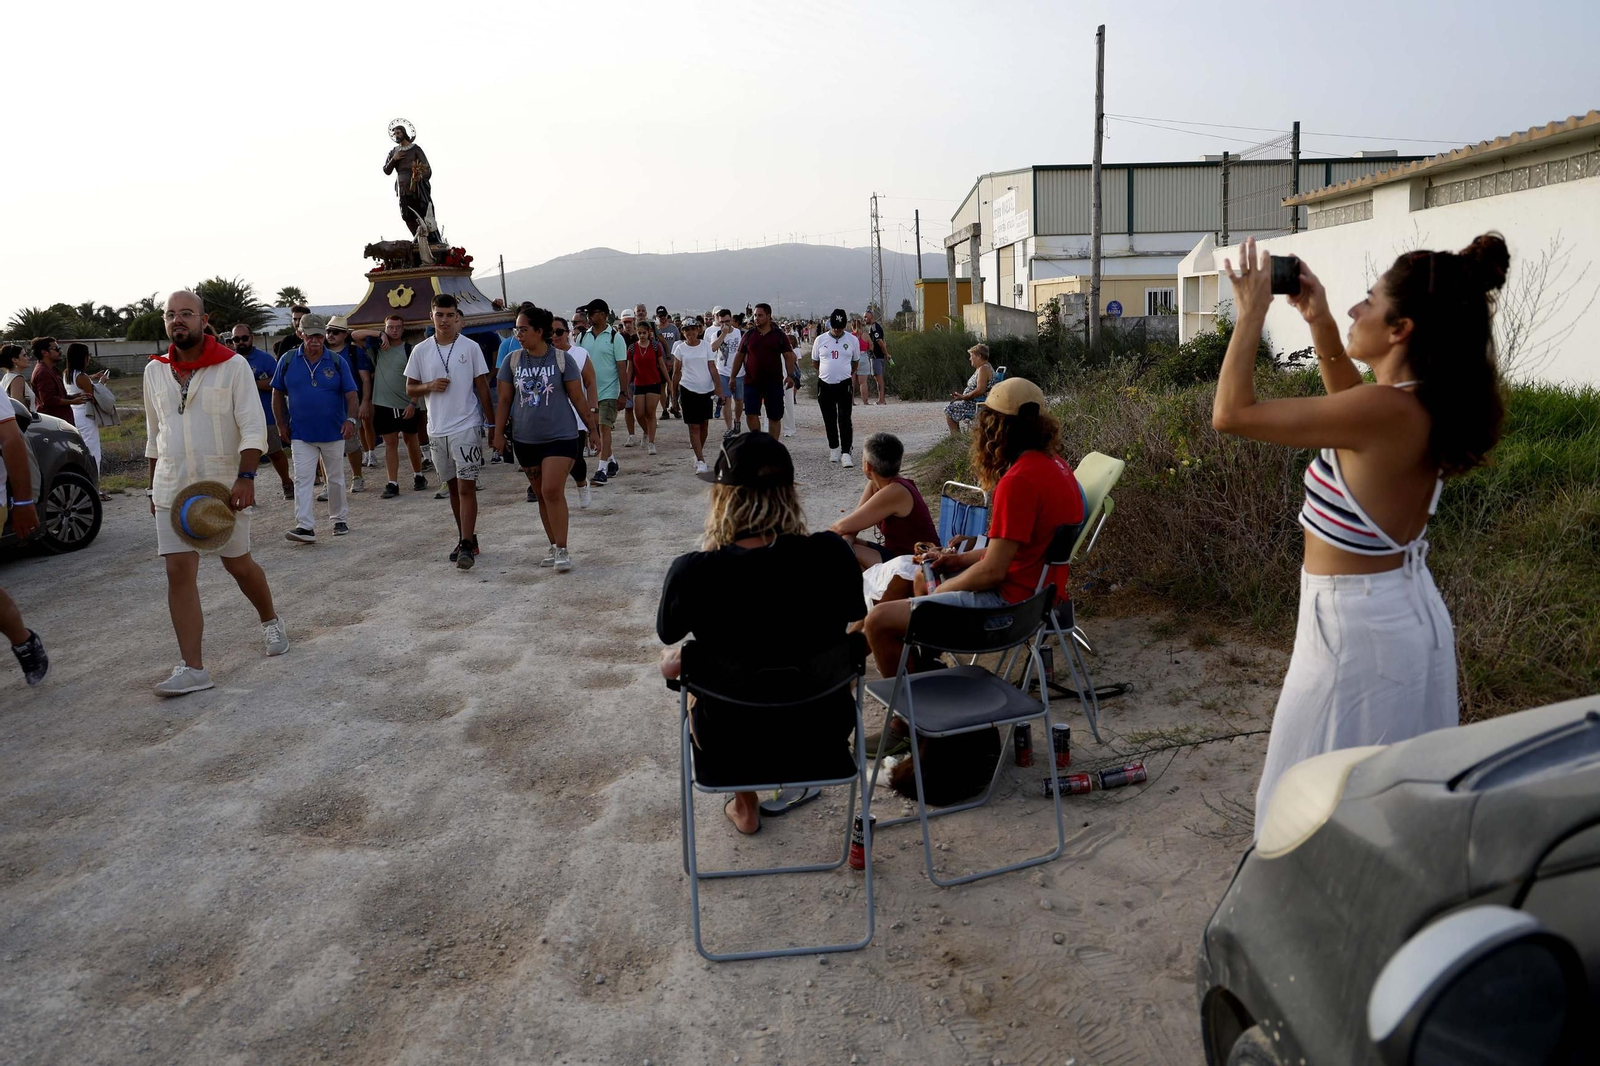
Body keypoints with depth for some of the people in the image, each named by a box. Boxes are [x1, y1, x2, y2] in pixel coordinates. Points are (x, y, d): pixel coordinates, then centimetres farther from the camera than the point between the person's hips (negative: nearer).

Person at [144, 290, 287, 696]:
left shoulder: (233, 366, -6)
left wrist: (245, 478, -23)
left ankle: (270, 620, 38)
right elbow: (154, 435, 17)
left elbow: (253, 427, -12)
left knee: (237, 564, 9)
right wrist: (154, 486, 17)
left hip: (224, 485, -3)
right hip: (172, 489, 3)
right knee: (179, 572, -5)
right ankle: (191, 668, -4)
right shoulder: (155, 371, 8)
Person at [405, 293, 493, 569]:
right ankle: (465, 538, 25)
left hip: (467, 427, -4)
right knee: (453, 487, 14)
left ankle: (466, 545, -11)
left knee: (466, 486, -10)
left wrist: (492, 423, -2)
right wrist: (430, 386, -11)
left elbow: (482, 387, 1)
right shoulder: (420, 351, 5)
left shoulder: (471, 347, -2)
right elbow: (410, 389, 10)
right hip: (437, 429, 4)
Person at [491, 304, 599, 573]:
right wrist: (499, 433, 4)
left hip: (560, 436, -4)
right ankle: (553, 545, 22)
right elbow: (504, 399, 7)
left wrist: (592, 425, 1)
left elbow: (578, 398, 0)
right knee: (541, 494, 11)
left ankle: (562, 549, -6)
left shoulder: (562, 359, -5)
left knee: (553, 492, -15)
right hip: (525, 439, 4)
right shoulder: (512, 361, 3)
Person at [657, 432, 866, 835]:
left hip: (733, 744, -2)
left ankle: (745, 804, 40)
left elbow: (667, 633, -1)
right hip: (823, 734, 2)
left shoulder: (694, 571, -23)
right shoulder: (831, 555, -19)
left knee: (675, 658, 29)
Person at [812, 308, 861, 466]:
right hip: (825, 385, 2)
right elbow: (815, 361, 12)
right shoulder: (820, 340, -1)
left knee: (845, 420, -7)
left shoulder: (852, 340, -1)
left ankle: (845, 453, -7)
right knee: (829, 420, 11)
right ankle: (834, 448, 26)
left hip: (845, 385, -2)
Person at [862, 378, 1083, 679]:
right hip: (1036, 589, 11)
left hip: (1011, 602, -11)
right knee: (924, 576, 31)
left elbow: (992, 571, -22)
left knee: (880, 620, -15)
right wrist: (959, 559, 9)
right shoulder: (1051, 461, 6)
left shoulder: (1018, 481, -24)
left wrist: (935, 594, -7)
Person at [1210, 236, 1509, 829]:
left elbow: (1232, 414, -24)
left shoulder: (1386, 411, -26)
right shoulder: (1428, 404, 0)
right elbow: (1351, 402, 22)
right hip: (1411, 615, 9)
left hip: (1356, 627, -9)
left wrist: (1250, 314, -13)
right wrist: (1319, 323, 11)